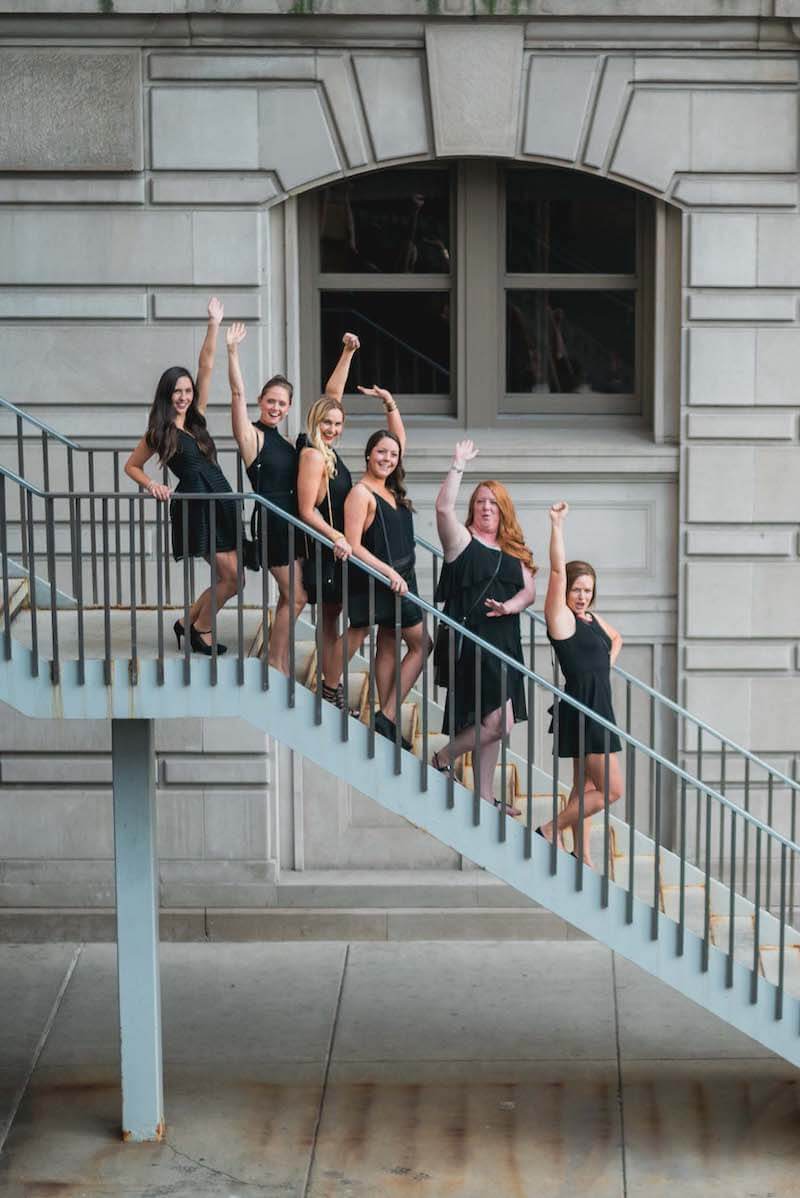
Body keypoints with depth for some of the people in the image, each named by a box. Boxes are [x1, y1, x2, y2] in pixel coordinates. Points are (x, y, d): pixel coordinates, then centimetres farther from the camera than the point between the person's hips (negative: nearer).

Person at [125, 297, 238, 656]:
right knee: (231, 576, -8)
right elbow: (131, 466, 8)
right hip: (194, 507, -6)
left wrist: (214, 325, 5)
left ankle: (189, 622, 22)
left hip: (220, 502, 6)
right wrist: (151, 485, -11)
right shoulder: (159, 433, -1)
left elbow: (206, 366, 7)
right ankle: (200, 628, 11)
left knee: (230, 577, 6)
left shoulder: (196, 417, 11)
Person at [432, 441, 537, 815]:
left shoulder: (514, 551, 16)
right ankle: (443, 758, 6)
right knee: (498, 721, -15)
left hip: (504, 641, 7)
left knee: (488, 722, 11)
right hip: (470, 641, -7)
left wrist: (509, 606, -11)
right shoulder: (462, 540, -2)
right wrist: (458, 466, -19)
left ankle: (485, 795, 18)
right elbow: (443, 508, -20)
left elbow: (529, 591, 10)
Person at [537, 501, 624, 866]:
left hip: (598, 708, 9)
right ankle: (551, 830, 0)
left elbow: (616, 639, 36)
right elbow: (558, 570, -19)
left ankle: (583, 857, 14)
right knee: (611, 788, -9)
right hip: (581, 708, -9)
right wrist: (557, 525, -23)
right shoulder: (561, 617, -8)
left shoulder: (592, 620, 15)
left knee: (585, 788, 10)